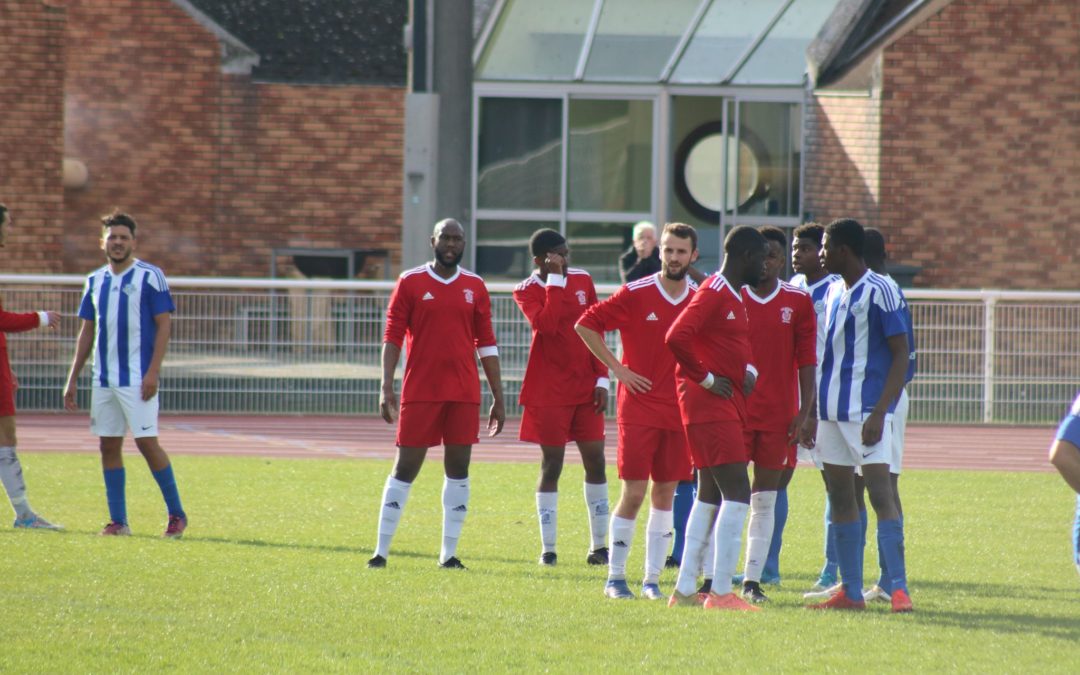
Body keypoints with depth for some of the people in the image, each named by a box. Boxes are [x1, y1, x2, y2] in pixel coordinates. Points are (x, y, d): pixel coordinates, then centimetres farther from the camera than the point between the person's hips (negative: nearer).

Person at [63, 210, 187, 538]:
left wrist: (153, 372, -16)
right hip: (104, 378, 6)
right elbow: (87, 332, 18)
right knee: (109, 446, 4)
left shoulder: (150, 276, -4)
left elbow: (164, 325, -8)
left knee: (147, 442, -9)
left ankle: (176, 514, 2)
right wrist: (73, 379, 13)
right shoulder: (96, 280, 13)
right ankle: (118, 521, 9)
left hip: (137, 378, -6)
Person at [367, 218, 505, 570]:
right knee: (405, 468, -2)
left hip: (464, 393, 3)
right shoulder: (410, 282, 0)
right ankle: (381, 551, 2)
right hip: (420, 392, -3)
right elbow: (392, 337, -1)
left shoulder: (475, 287, 9)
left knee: (458, 468, 3)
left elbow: (486, 343, 12)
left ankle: (449, 553, 9)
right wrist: (386, 389, -10)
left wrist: (498, 398, 9)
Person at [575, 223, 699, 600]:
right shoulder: (636, 294, -7)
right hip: (639, 408, -4)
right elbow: (586, 324, -4)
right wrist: (617, 368, -7)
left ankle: (652, 579, 11)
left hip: (680, 410, 4)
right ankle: (615, 577, 3)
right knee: (633, 493, -5)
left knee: (665, 493, 5)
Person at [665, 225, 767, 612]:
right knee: (737, 494, -13)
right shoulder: (713, 294, -14)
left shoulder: (735, 297, 18)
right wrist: (707, 379, -17)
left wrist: (747, 371, 11)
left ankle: (685, 590, 16)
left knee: (710, 497, 12)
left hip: (728, 406, 10)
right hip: (710, 406, -10)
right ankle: (721, 592, -13)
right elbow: (676, 337, -26)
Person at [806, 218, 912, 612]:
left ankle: (899, 587, -15)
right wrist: (812, 411, 19)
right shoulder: (833, 291, 15)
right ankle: (850, 591, 12)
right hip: (832, 410, 8)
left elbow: (901, 354, -12)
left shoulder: (879, 292, -9)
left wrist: (879, 413, -19)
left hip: (867, 411, -8)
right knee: (840, 496, 8)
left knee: (879, 490, -14)